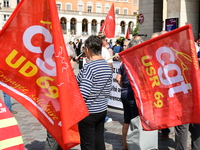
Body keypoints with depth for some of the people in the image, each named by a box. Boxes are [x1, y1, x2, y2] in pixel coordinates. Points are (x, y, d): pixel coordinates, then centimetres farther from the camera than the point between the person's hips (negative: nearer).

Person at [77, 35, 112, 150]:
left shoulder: (89, 67, -19)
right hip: (102, 110, 8)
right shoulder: (108, 66, 5)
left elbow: (83, 94, -24)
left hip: (88, 112, -8)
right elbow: (107, 91, 10)